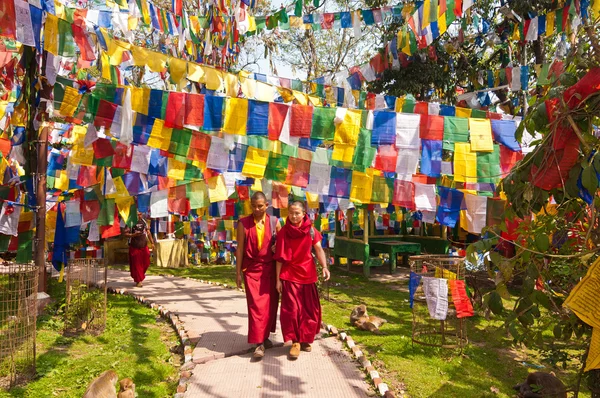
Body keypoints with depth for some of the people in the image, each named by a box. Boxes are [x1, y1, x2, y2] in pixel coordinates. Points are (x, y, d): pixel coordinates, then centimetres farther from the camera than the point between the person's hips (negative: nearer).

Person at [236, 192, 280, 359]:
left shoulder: (274, 222, 2)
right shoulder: (243, 223, -1)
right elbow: (240, 248, 0)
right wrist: (238, 272, -1)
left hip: (270, 268, 2)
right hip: (252, 269, -2)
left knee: (270, 304, 8)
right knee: (256, 305, -6)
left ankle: (265, 336, 25)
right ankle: (259, 343, -4)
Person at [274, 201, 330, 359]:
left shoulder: (310, 230, -2)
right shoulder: (283, 232, -6)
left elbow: (318, 249, -6)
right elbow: (280, 257, -4)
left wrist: (324, 267, -22)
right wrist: (278, 279, -6)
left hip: (308, 274, 2)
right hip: (290, 275, -2)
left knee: (309, 309, 9)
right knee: (292, 309, -3)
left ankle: (305, 339, 26)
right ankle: (295, 342, 9)